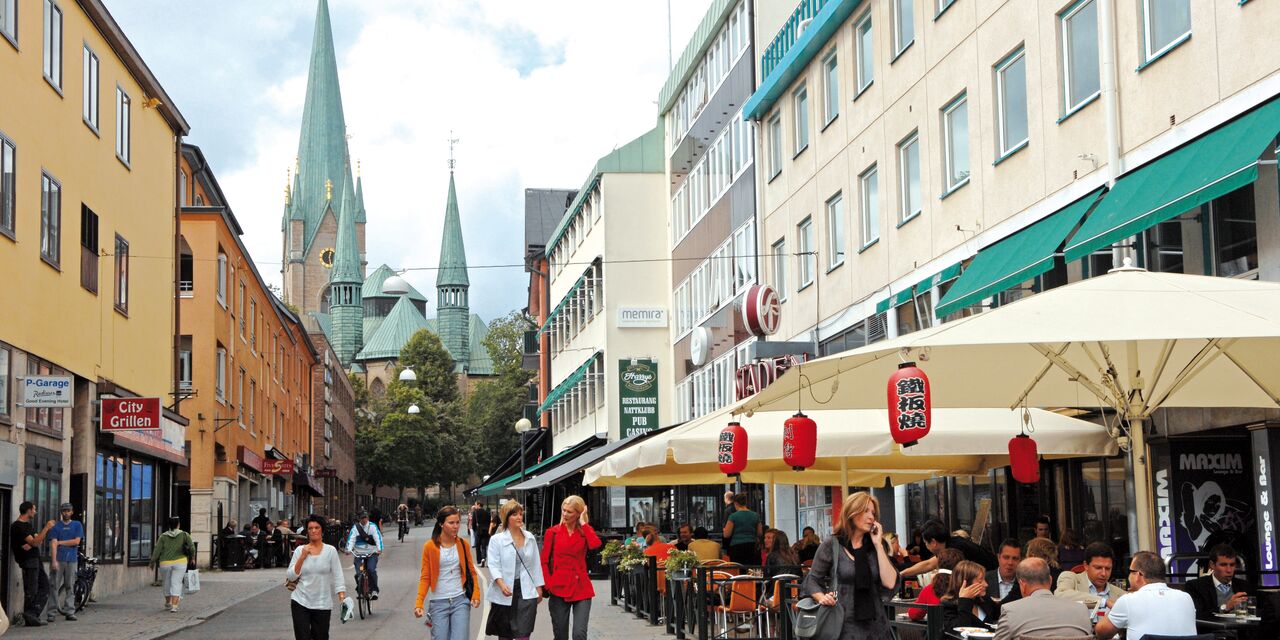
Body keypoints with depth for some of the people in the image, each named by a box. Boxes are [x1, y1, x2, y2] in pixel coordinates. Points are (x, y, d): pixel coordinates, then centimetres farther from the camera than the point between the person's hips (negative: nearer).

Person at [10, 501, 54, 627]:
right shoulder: (17, 526, -11)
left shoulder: (29, 524, 19)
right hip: (28, 561, -9)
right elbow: (34, 542, -19)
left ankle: (33, 614, 6)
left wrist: (31, 544, -10)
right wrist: (46, 528, -19)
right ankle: (29, 617, -1)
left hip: (36, 559, 9)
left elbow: (38, 541, 12)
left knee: (44, 586, 6)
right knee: (31, 590, -7)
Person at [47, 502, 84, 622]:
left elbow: (76, 541, 0)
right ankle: (51, 613, -2)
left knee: (70, 587, 1)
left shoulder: (77, 525, 11)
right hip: (58, 559, -1)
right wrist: (54, 561, -12)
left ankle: (70, 612, 4)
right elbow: (53, 544, -2)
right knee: (55, 587, -4)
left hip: (72, 559, 1)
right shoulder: (56, 526, 7)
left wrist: (60, 542, -2)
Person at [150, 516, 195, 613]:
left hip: (165, 564, 1)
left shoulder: (163, 536, -1)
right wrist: (192, 557, 15)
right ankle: (174, 606, -15)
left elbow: (157, 550, -3)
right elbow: (192, 548, -3)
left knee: (167, 583, 19)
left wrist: (153, 562, 10)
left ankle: (168, 604, 29)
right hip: (179, 562, -1)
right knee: (176, 584, -2)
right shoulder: (184, 535, -2)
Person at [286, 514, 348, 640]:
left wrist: (342, 597, -13)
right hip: (300, 602, 0)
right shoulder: (300, 550, 2)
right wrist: (303, 557, -10)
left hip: (323, 604, 0)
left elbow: (337, 576, -2)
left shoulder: (330, 551, -1)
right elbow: (291, 576, 0)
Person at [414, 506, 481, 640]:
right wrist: (419, 603, -12)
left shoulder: (463, 544, 3)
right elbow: (425, 577, -2)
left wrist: (476, 593, -7)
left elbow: (471, 571, 9)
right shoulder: (430, 547, -4)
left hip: (460, 600, 1)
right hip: (439, 603, -1)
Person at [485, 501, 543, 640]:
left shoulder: (530, 538, 7)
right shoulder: (497, 539, -5)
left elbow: (536, 565, 12)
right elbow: (494, 565, -12)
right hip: (504, 593, -2)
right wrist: (501, 584, -27)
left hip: (526, 592, 2)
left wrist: (539, 587, 11)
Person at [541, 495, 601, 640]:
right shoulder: (553, 532, 4)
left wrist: (583, 523, -8)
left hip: (581, 588, 0)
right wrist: (548, 585, -7)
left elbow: (595, 544, -17)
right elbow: (544, 562, 5)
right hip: (559, 589, 0)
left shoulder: (585, 531, 6)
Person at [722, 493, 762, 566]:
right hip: (752, 546, 4)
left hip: (737, 547, -4)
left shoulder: (733, 516, -6)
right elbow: (760, 533, 13)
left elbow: (726, 535, -6)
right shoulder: (755, 516, 6)